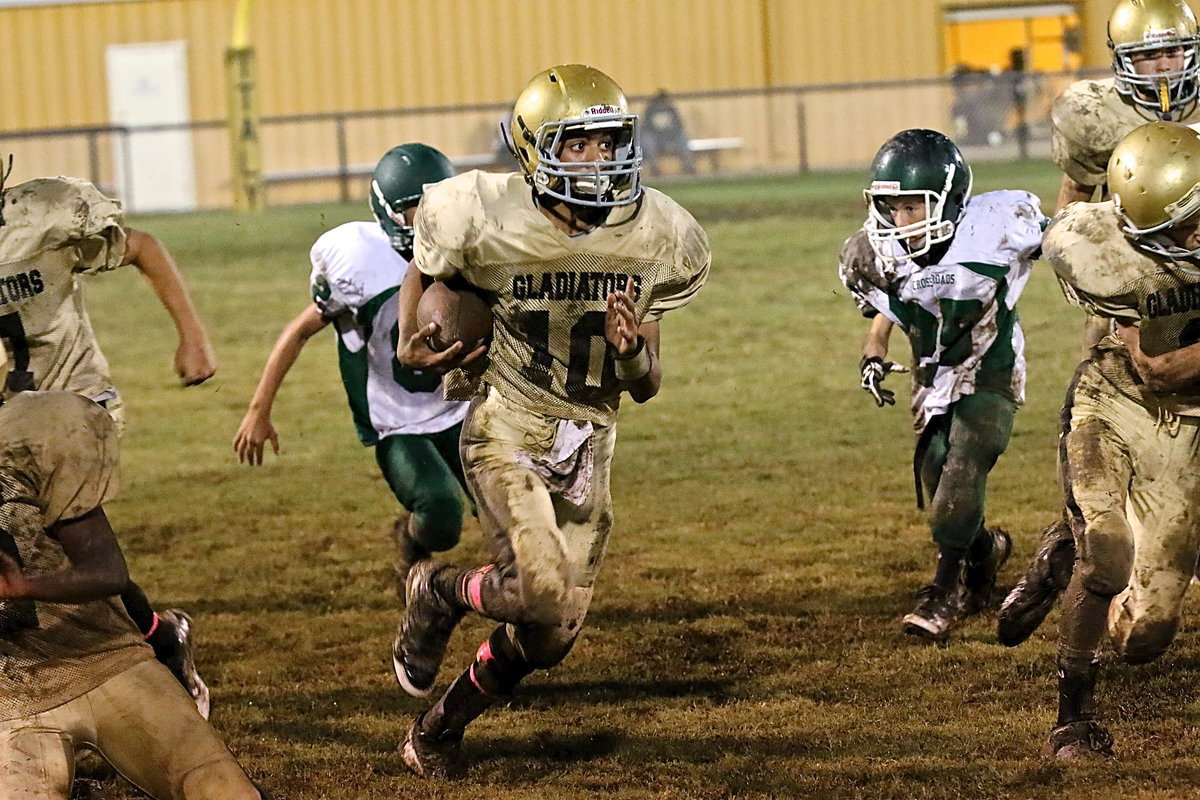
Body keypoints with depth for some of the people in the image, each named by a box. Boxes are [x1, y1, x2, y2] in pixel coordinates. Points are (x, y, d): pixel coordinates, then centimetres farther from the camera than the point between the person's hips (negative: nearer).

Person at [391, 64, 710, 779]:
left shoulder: (654, 241, -7)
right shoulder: (491, 221, -17)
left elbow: (647, 386, -1)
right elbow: (427, 272, 9)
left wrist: (633, 351, -22)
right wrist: (411, 342, -6)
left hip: (586, 449, 4)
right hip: (507, 436, -4)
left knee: (548, 639, 6)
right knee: (543, 595, -25)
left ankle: (439, 728, 32)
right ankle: (438, 592, 8)